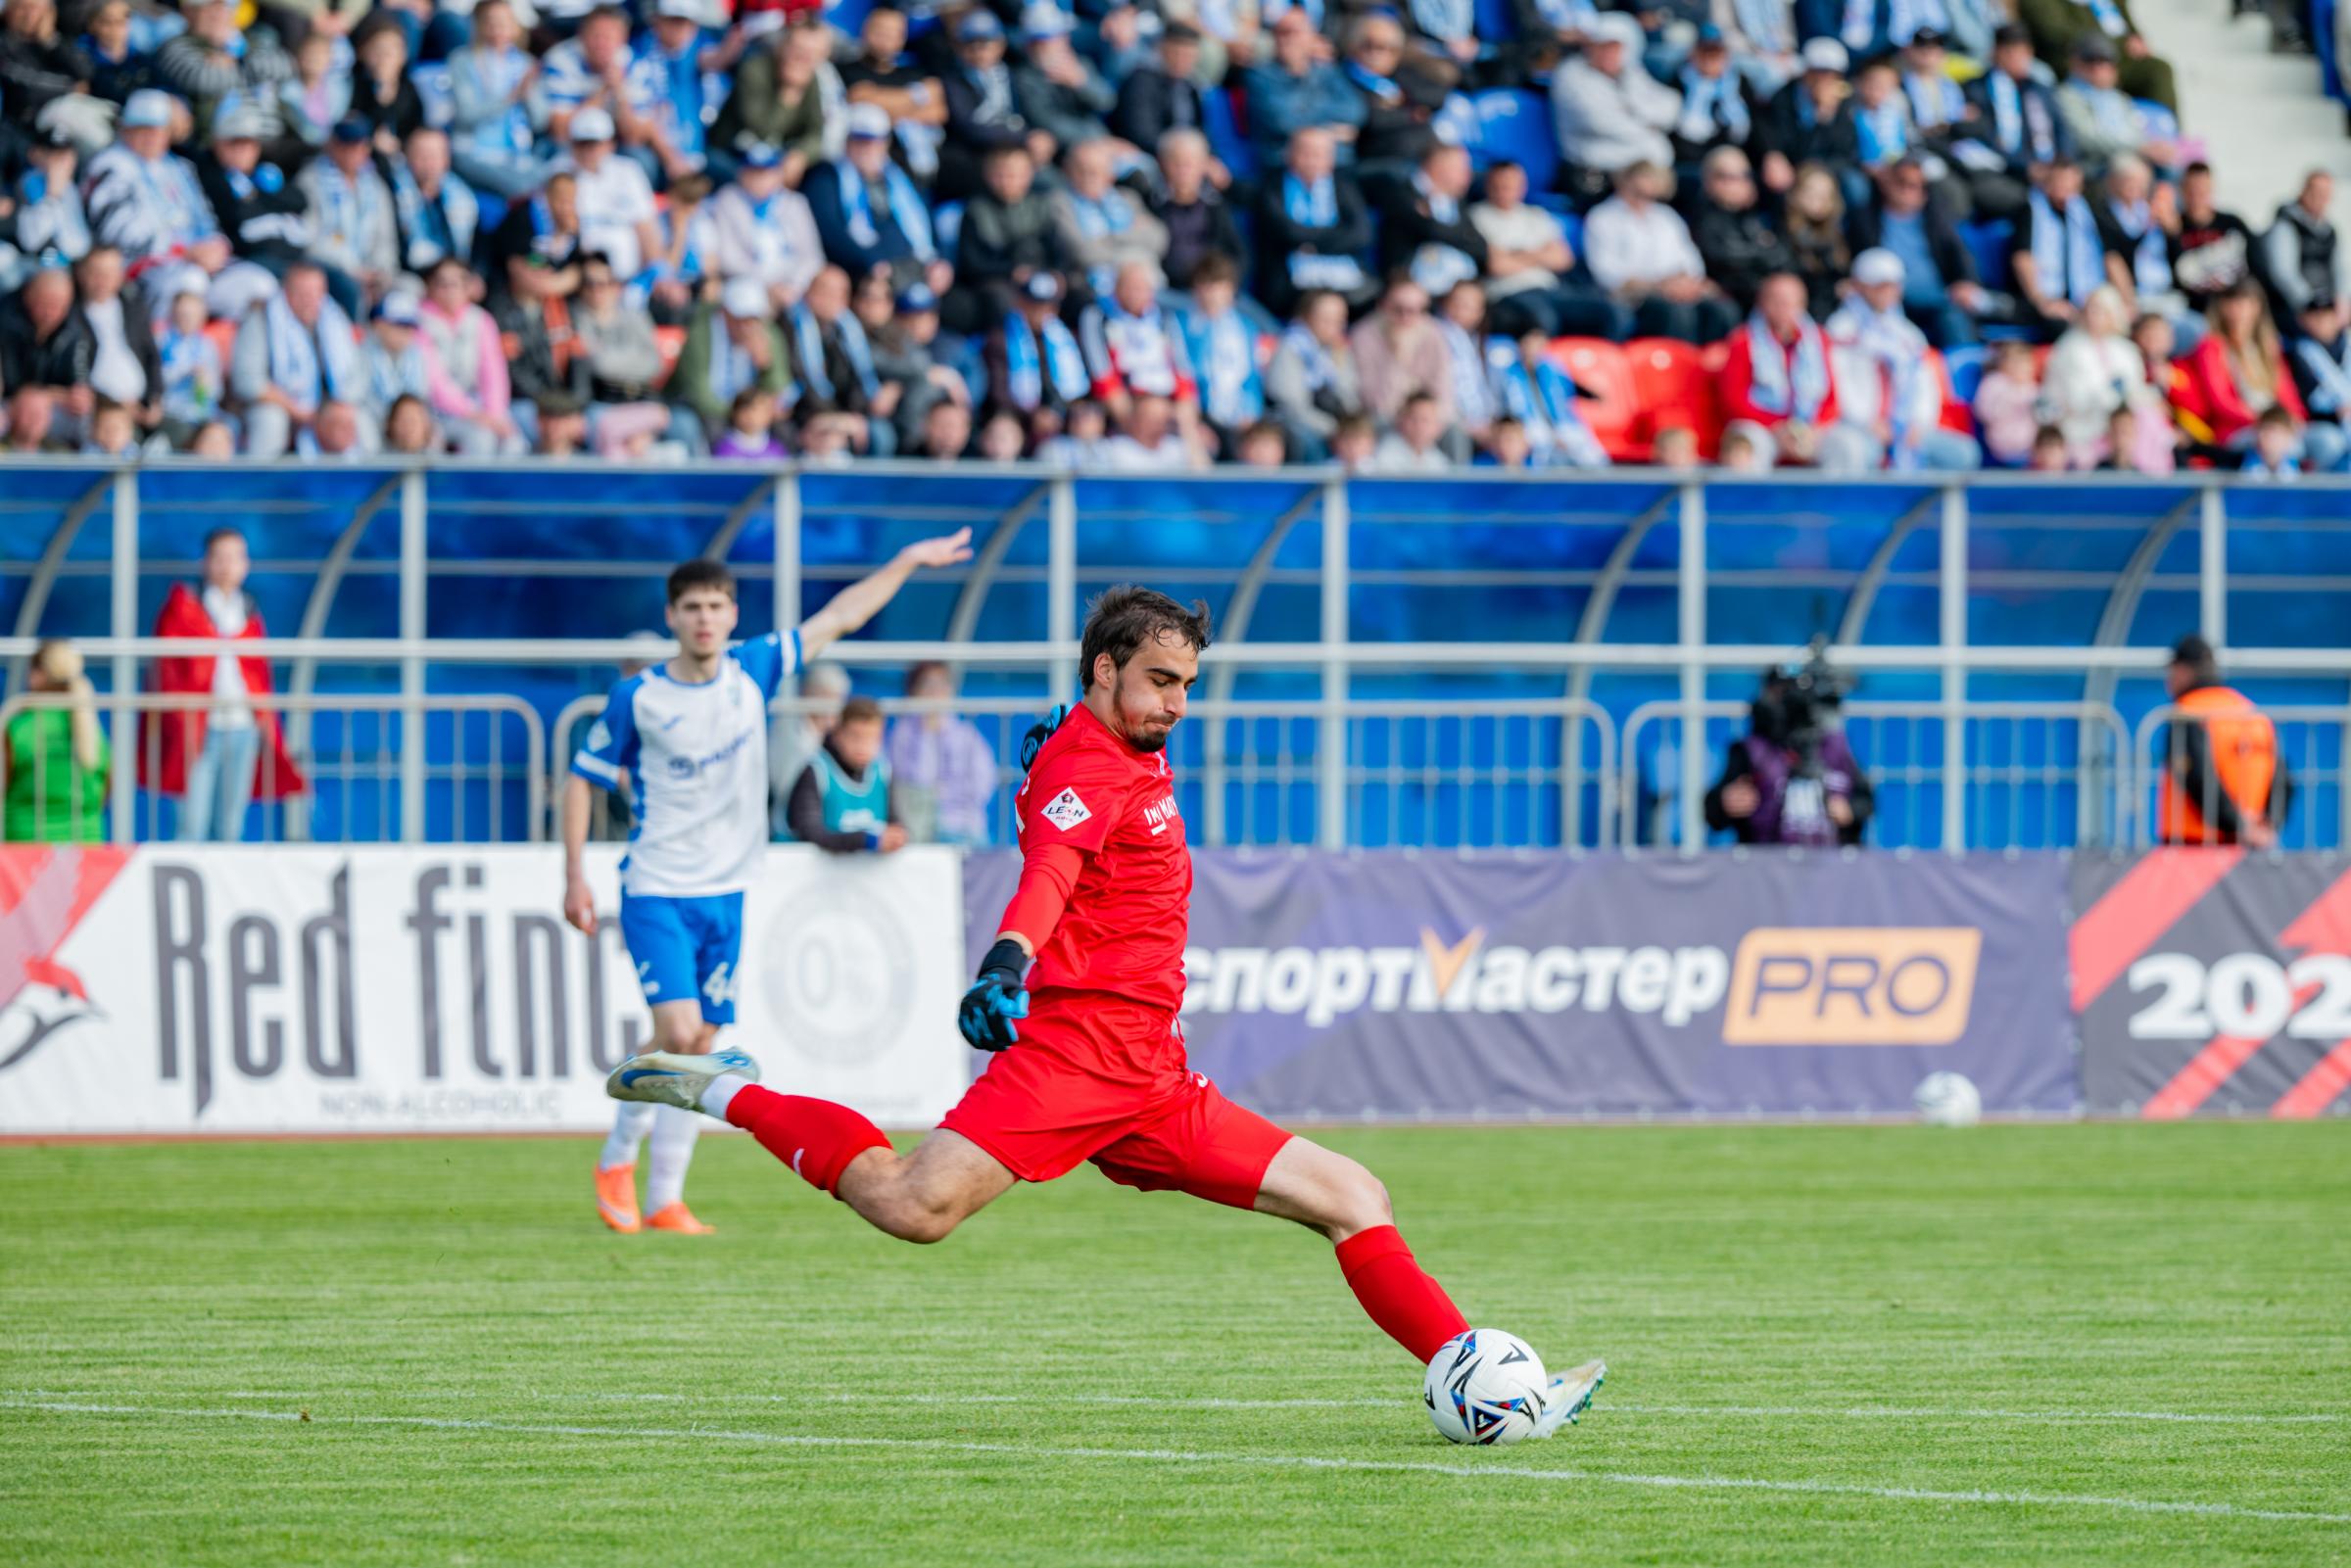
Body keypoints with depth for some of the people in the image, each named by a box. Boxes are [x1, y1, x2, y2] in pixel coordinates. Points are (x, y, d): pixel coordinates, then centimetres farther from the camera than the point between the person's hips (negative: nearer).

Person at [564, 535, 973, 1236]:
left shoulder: (752, 672, 2)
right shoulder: (637, 698, -7)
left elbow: (836, 619, 13)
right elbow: (582, 779, 2)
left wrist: (907, 563, 15)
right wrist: (575, 875, -4)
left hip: (725, 893, 4)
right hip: (656, 894, -4)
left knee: (700, 1046, 3)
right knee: (678, 1031, -18)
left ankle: (665, 1201, 9)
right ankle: (616, 1160, 4)